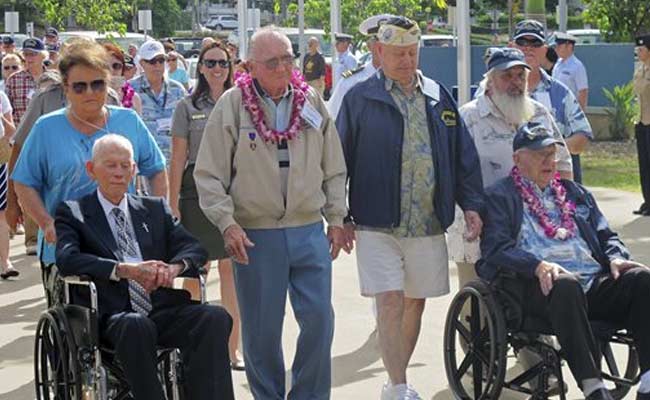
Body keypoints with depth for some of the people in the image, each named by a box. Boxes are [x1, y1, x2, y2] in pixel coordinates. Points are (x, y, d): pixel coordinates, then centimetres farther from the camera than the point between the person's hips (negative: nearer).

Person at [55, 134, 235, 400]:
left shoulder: (155, 209, 23)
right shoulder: (74, 213, 11)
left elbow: (194, 247, 12)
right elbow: (66, 259, -8)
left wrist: (175, 267, -14)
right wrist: (125, 269, -22)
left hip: (164, 311, 4)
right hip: (112, 316, -4)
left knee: (215, 317, -26)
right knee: (135, 325, -39)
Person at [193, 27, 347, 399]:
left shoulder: (312, 102, 6)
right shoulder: (232, 105, -3)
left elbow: (334, 168, 13)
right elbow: (209, 174, -2)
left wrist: (336, 218, 9)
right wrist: (227, 223, -11)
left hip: (309, 231, 3)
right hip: (256, 236, -2)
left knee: (319, 319, 1)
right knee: (262, 328, 5)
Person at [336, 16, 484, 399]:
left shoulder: (438, 96, 10)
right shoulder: (360, 99, -1)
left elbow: (462, 155, 12)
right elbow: (340, 159, 1)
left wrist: (471, 204, 4)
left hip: (428, 224, 4)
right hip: (378, 224, -4)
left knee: (415, 304, 11)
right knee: (390, 303, -10)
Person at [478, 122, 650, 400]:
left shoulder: (575, 193, 30)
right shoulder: (499, 197, 13)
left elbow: (606, 236, 27)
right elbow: (495, 248, -3)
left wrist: (615, 258, 3)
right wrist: (538, 265, -20)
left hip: (595, 283, 5)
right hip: (543, 284, -5)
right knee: (566, 284, -40)